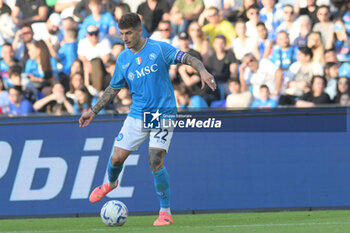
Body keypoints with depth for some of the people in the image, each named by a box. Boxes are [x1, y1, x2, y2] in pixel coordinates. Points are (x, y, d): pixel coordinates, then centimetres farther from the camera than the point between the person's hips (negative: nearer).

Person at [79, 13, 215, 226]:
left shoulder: (159, 49, -7)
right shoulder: (123, 59, 7)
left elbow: (187, 58, -13)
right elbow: (114, 88, 18)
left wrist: (203, 71, -33)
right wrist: (94, 111, 16)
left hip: (162, 115, -4)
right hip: (136, 116, 4)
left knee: (155, 162, -17)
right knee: (117, 158, 3)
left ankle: (166, 212, -5)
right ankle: (110, 184, 40)